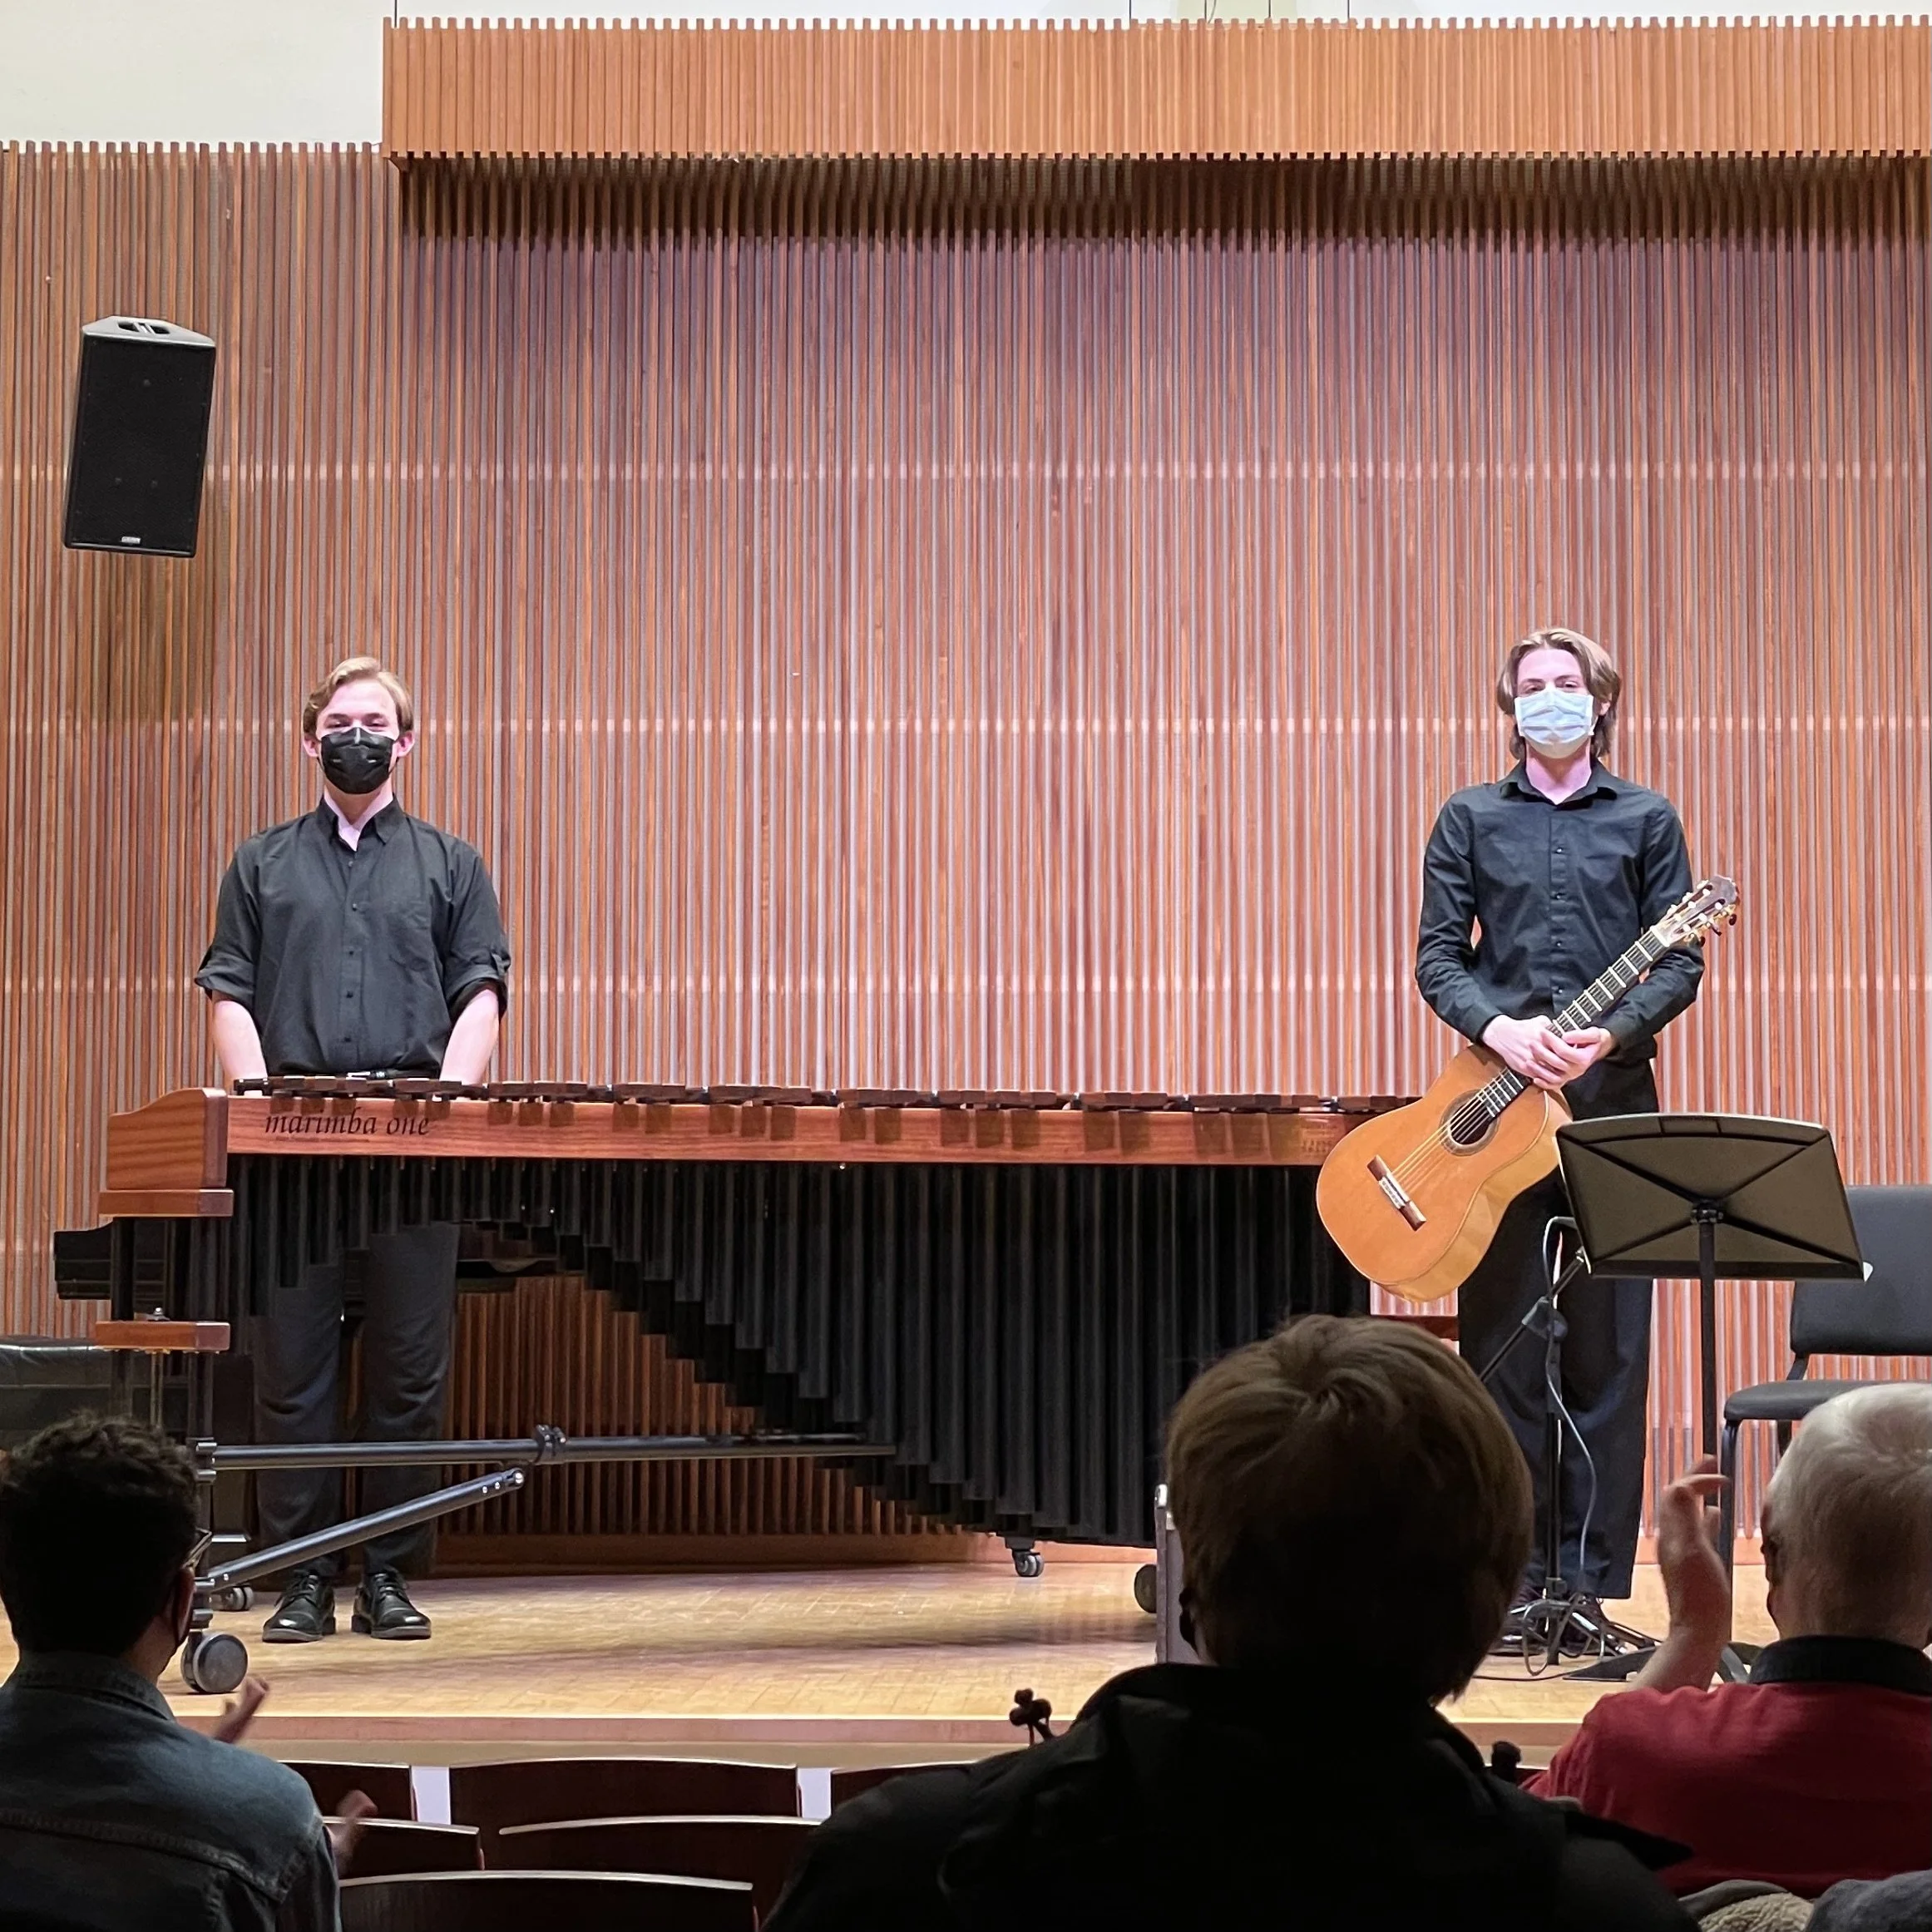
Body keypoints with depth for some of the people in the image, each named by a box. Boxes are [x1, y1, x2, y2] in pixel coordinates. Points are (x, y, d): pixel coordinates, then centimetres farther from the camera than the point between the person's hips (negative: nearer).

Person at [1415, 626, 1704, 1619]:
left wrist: (1608, 1035, -13)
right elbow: (1436, 954, 5)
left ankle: (1592, 1573, 3)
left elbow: (1680, 962, 4)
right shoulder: (1471, 819, 12)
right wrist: (1499, 1029, -14)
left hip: (1612, 1098, 0)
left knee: (1608, 1340, -1)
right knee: (1501, 1336, 0)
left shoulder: (1647, 820, 11)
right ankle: (1510, 1572, 4)